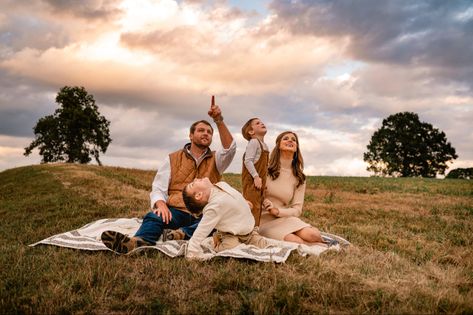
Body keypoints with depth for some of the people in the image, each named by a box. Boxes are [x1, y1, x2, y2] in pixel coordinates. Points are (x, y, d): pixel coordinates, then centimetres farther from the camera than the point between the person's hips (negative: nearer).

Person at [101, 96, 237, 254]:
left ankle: (181, 235, -50)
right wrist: (161, 204, -17)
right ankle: (139, 242, -63)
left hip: (203, 216, 1)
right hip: (175, 211, -1)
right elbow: (158, 188, 6)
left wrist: (219, 120, -17)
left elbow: (229, 148, -6)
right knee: (154, 217, -34)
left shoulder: (215, 160, 17)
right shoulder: (173, 159, 15)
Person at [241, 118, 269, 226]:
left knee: (258, 206, 12)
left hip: (260, 181, 9)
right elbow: (248, 161, -19)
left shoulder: (264, 145, 17)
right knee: (253, 206, -11)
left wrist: (263, 180, 15)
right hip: (252, 181, -9)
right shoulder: (253, 142, -11)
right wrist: (256, 176, -21)